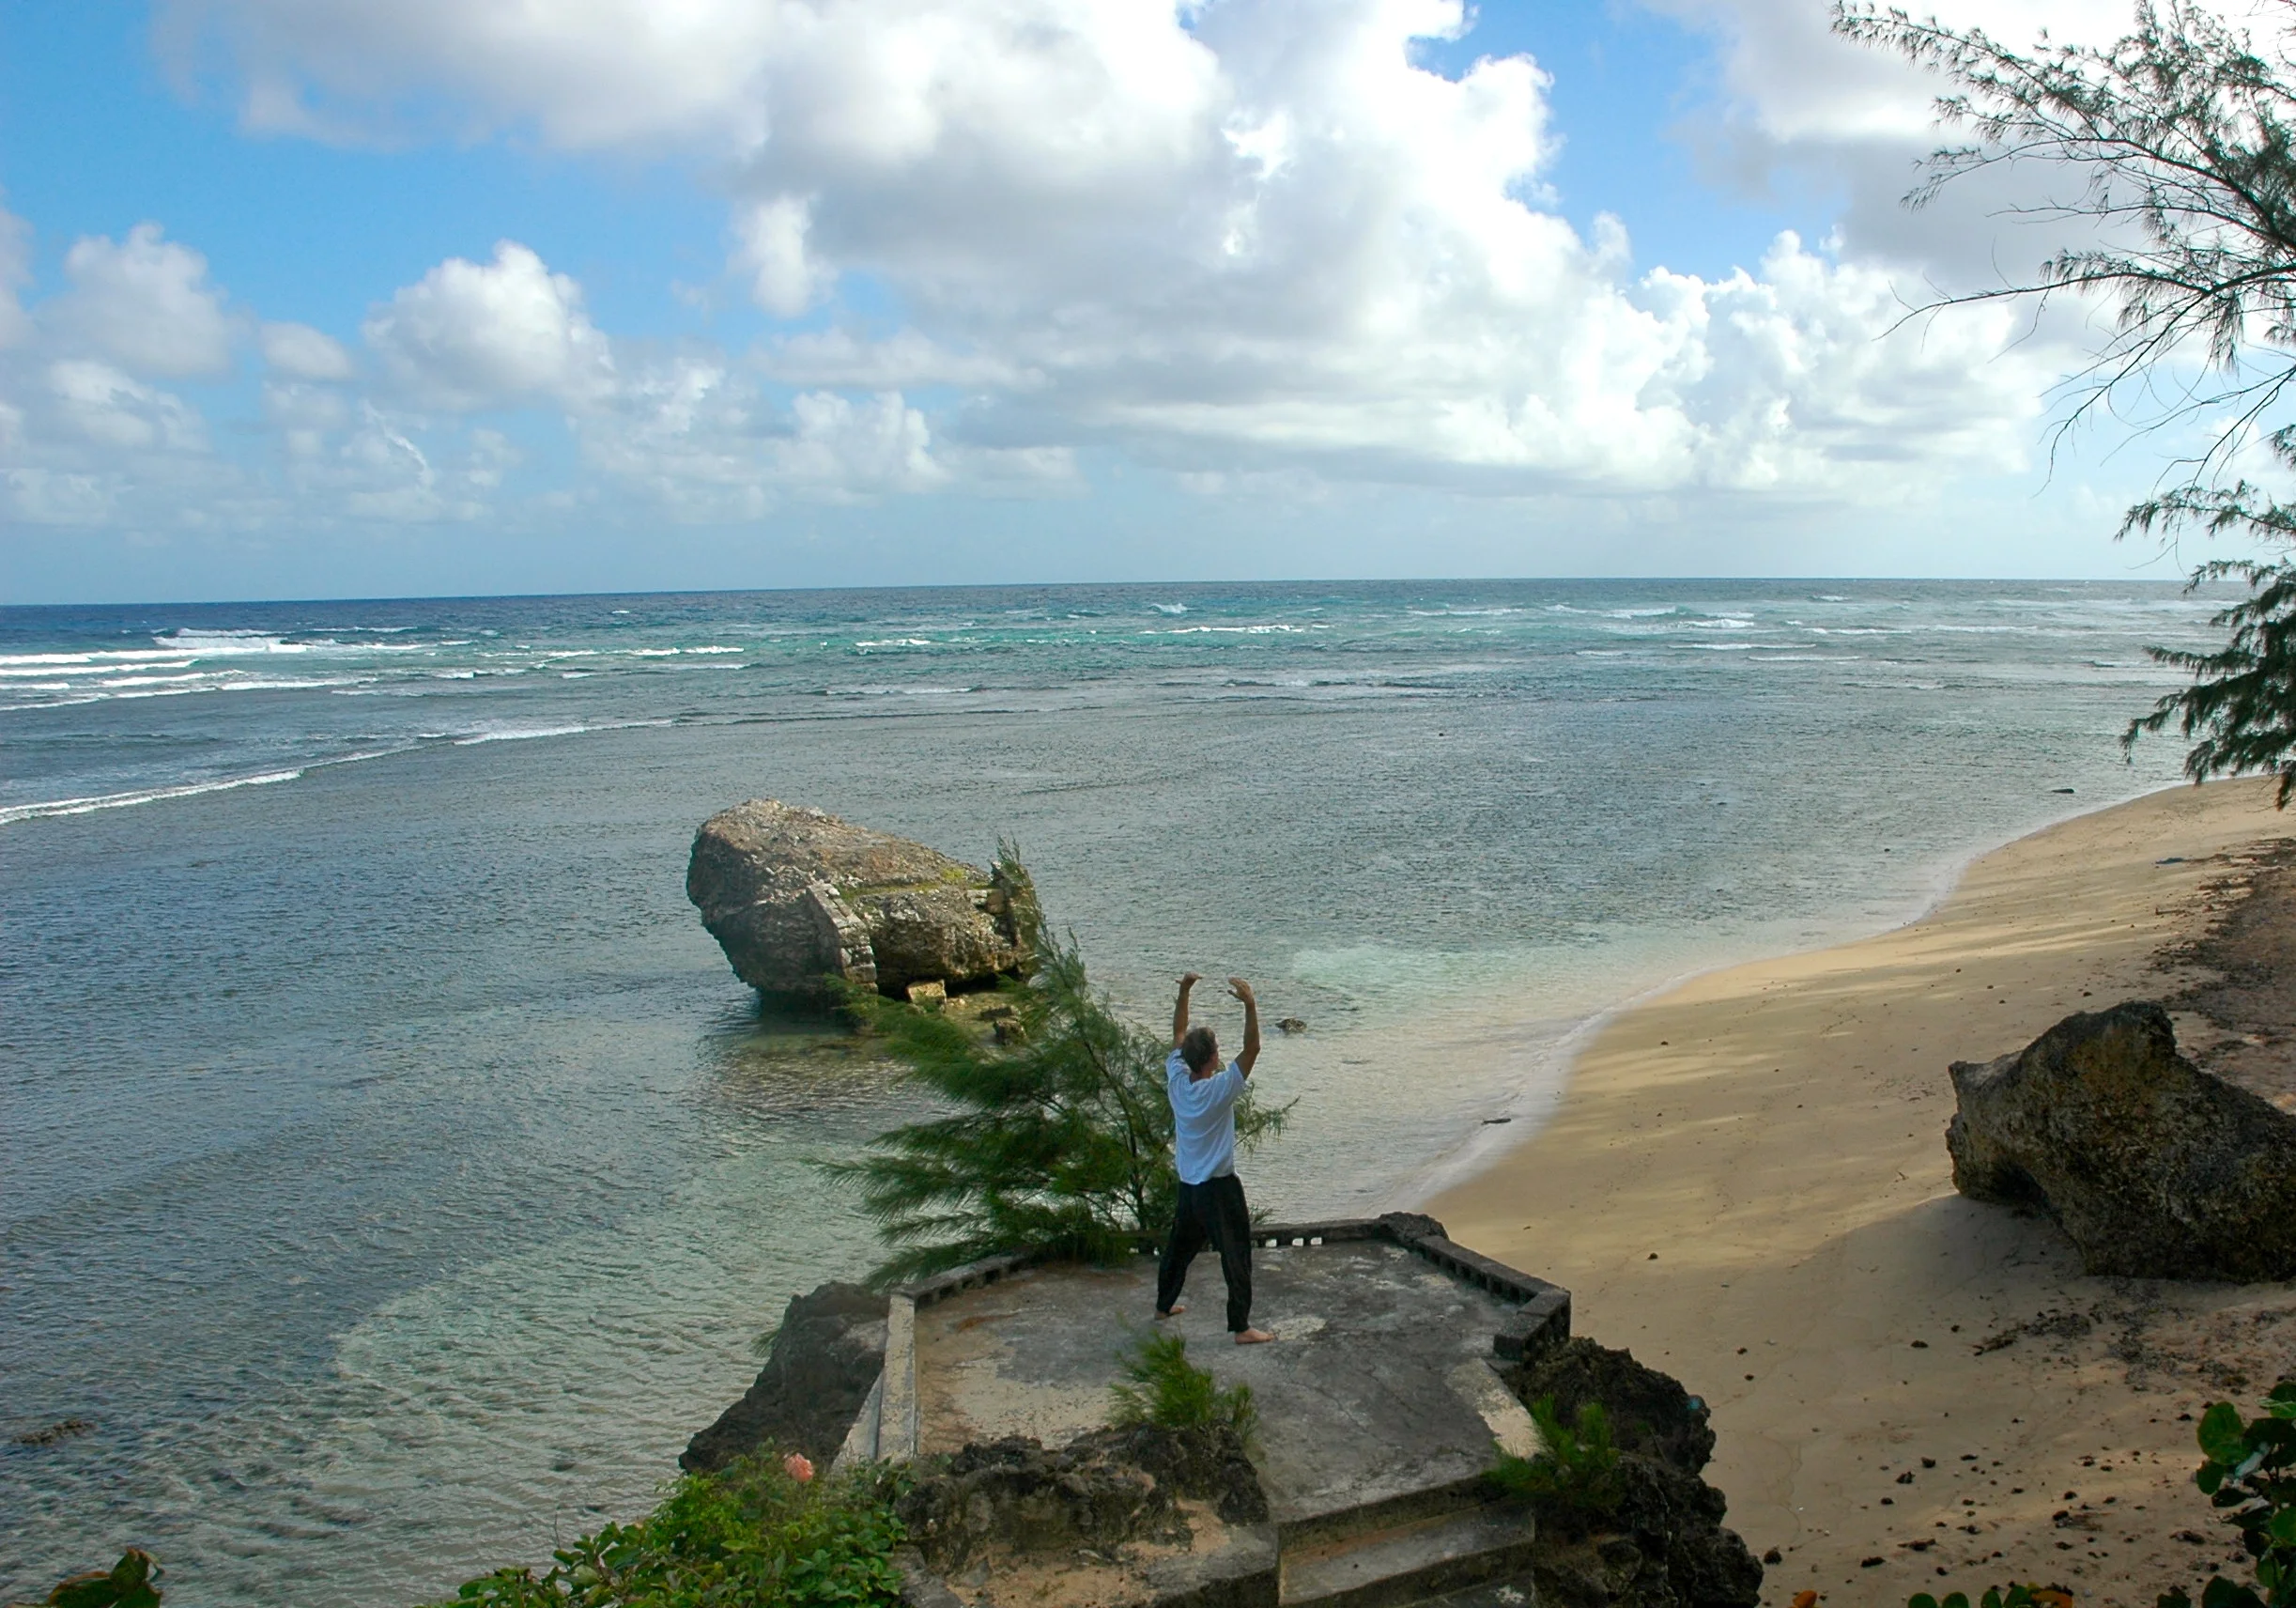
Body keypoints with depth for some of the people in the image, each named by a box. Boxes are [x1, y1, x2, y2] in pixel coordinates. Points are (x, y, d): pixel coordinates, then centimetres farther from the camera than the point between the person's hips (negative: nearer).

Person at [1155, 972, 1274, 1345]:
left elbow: (1179, 1033, 5)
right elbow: (1252, 1049, -26)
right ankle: (1241, 1328, 3)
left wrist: (1184, 991, 3)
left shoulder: (1177, 1081, -6)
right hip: (1219, 1188, -7)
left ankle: (1164, 1304, 39)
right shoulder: (1219, 1090, -23)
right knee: (1236, 1257, 1)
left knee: (1179, 1246, 24)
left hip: (1187, 1185, 7)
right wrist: (1250, 1005, -30)